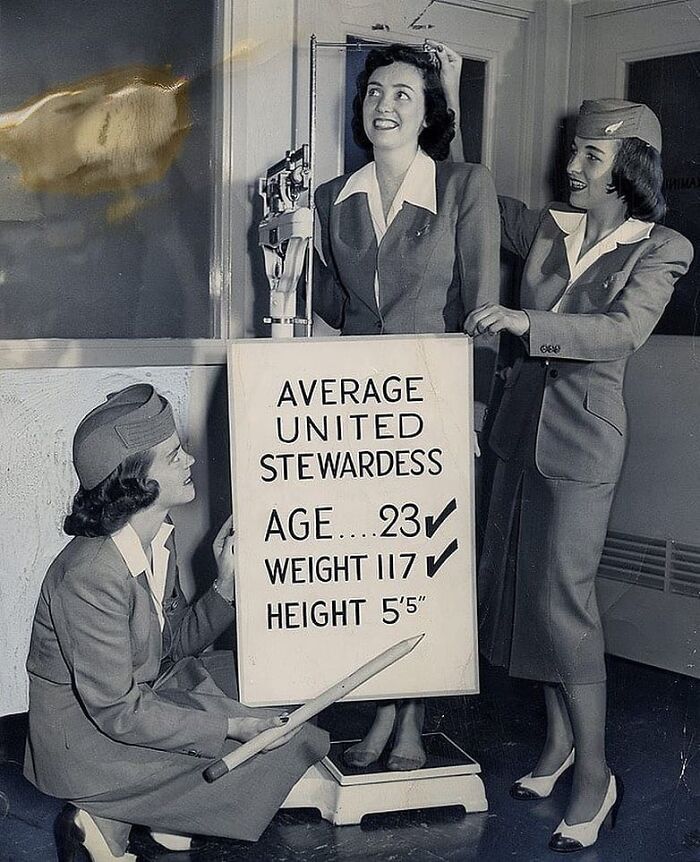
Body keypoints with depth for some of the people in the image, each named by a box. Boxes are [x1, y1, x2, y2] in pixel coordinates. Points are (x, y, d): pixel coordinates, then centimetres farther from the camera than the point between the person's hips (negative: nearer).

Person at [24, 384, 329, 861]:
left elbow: (177, 642, 6)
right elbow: (118, 712, -26)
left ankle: (161, 806, 6)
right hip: (86, 739, -9)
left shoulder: (158, 537, -4)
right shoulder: (89, 578, -30)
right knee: (274, 748, -12)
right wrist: (231, 726, -23)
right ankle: (113, 818, -2)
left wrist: (227, 582, -9)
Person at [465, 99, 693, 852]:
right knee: (520, 586, 8)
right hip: (521, 424, 6)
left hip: (582, 438, -6)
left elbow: (623, 330, -20)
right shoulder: (545, 230, 9)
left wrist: (527, 323, -32)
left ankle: (594, 775, 5)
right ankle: (559, 740, 24)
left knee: (562, 597, -8)